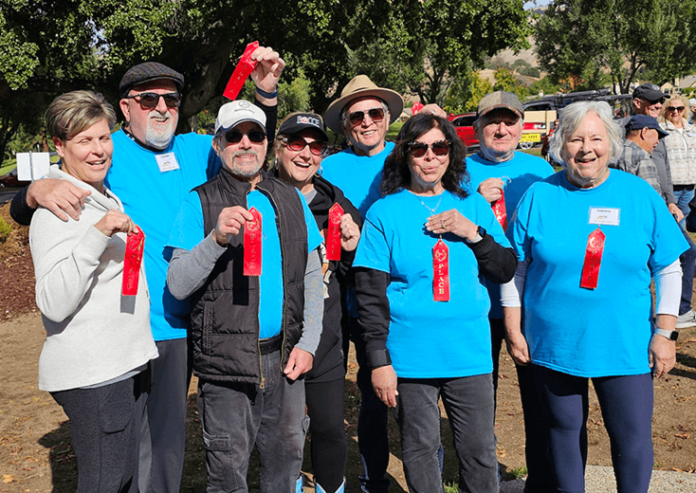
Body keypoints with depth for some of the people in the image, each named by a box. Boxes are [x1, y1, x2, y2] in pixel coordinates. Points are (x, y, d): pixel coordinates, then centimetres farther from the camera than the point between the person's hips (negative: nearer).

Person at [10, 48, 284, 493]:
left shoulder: (194, 151, 7)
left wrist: (266, 92, -1)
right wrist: (40, 190, -31)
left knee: (169, 438, 18)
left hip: (178, 326, 5)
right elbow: (20, 211, -6)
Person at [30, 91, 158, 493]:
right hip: (90, 373, -9)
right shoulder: (55, 210, -13)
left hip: (127, 365, 9)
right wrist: (98, 233, -29)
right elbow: (54, 304, -23)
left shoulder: (108, 199, 15)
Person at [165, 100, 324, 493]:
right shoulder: (200, 203, -3)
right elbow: (178, 286, -10)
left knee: (285, 459, 15)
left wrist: (307, 343, 2)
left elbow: (312, 279, 11)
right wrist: (216, 238, -26)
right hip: (225, 361, -3)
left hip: (285, 357, 4)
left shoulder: (291, 200, 8)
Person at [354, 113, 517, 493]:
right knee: (420, 451, 10)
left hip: (470, 354, 2)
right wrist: (379, 361, -8)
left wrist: (473, 233, -9)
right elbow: (370, 293, -3)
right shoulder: (384, 212, -1)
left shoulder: (473, 206, 8)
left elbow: (506, 270, 8)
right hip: (410, 358, -2)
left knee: (480, 451, 9)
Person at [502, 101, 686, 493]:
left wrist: (664, 332, -2)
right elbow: (514, 269, 2)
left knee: (633, 439, 4)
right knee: (565, 430, 15)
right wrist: (515, 332, 0)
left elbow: (669, 270, 3)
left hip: (624, 346, 0)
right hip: (553, 343, 0)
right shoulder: (539, 196, -3)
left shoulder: (641, 195, -1)